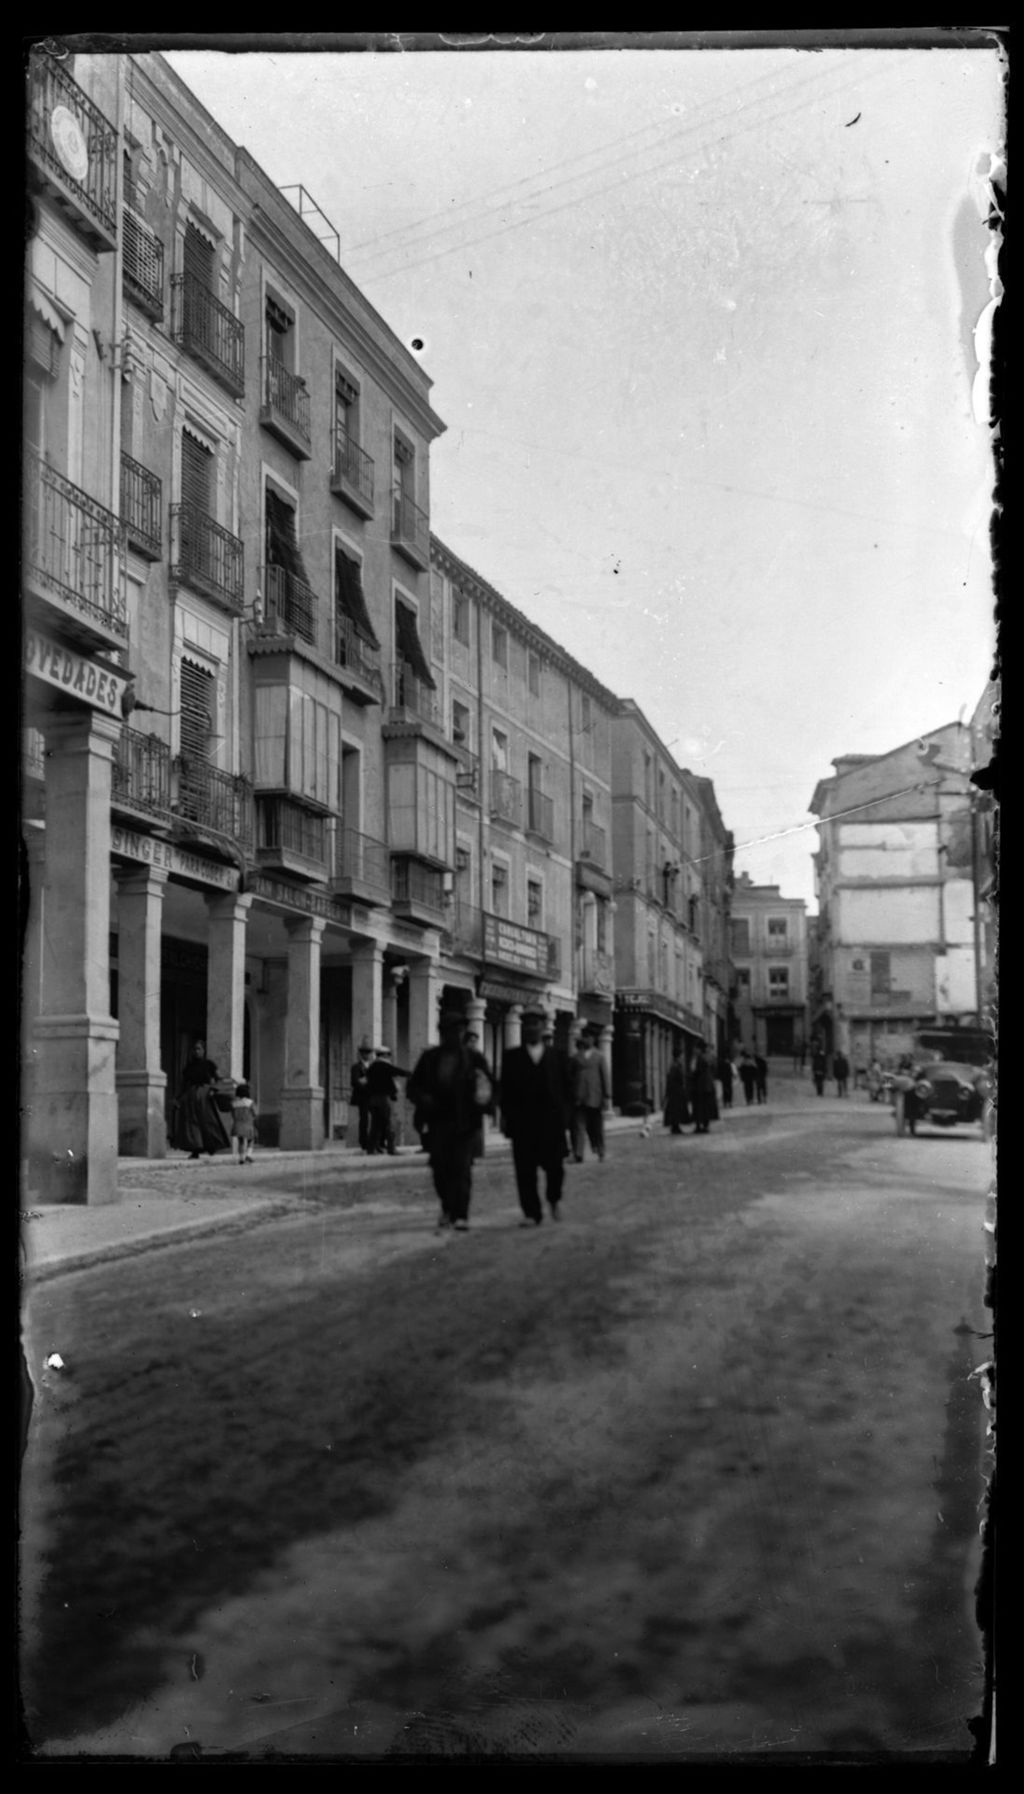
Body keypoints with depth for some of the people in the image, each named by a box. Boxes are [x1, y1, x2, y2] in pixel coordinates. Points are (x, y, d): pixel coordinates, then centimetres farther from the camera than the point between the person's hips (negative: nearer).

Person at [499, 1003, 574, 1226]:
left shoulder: (557, 1056, 11)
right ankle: (531, 1213, 3)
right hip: (522, 1122, 0)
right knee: (525, 1170, -3)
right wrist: (506, 1116, -4)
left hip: (552, 1120, 0)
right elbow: (505, 1089, 6)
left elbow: (567, 1088, 9)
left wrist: (565, 1115, -2)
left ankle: (553, 1199, 27)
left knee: (554, 1166, -1)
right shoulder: (513, 1056, 10)